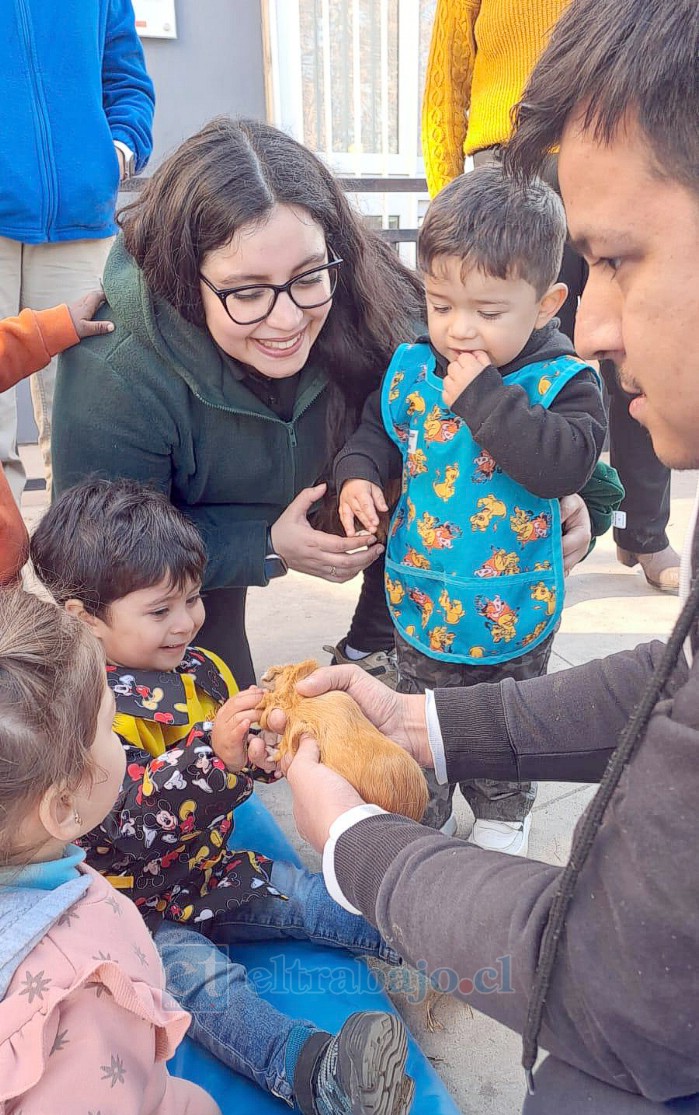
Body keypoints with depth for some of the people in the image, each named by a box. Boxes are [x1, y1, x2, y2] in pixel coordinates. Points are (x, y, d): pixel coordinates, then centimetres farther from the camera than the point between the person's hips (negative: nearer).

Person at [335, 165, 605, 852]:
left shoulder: (561, 382, -17)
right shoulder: (410, 369, -7)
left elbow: (568, 463, -32)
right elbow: (376, 432, 8)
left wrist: (482, 397, -32)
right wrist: (357, 474, -12)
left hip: (513, 611, -2)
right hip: (420, 601, 3)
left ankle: (503, 816, 50)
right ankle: (422, 819, 46)